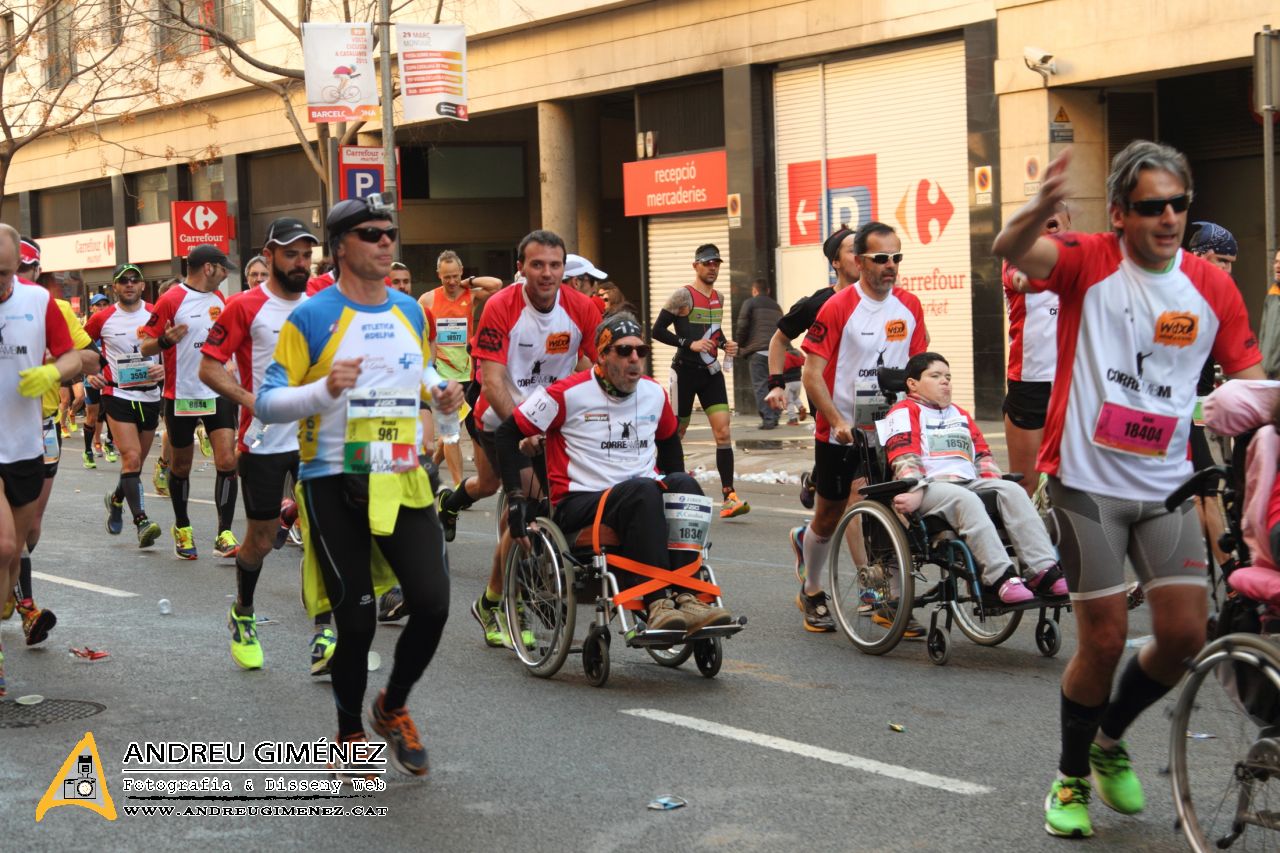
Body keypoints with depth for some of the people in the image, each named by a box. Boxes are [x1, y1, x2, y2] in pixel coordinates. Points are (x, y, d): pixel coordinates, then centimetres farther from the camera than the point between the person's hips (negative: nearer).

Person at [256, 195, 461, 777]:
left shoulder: (410, 312, 10)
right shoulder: (311, 318, -7)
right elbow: (265, 402, -10)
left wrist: (443, 400, 2)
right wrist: (325, 389, -27)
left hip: (402, 481, 5)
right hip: (335, 484, -4)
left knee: (432, 604, -3)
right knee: (357, 619, -2)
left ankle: (393, 708, 24)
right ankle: (349, 735, 21)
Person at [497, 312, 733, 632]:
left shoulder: (654, 393, 11)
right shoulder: (569, 393, -6)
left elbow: (668, 439, 30)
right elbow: (508, 433, -2)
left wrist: (677, 495, 19)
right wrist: (516, 497, -7)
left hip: (644, 499, 5)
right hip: (578, 506, -5)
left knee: (684, 484, -27)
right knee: (643, 490, -35)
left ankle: (685, 597, -38)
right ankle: (656, 603, -45)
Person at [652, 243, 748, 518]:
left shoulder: (718, 297, 12)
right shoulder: (683, 296, -9)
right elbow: (658, 330, -12)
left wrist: (725, 344, 6)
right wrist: (689, 344, -20)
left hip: (711, 371, 5)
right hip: (685, 371, -5)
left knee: (723, 432, -7)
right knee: (676, 432, 4)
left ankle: (729, 496, -11)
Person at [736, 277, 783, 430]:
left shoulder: (750, 303, 4)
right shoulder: (777, 307, 22)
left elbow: (742, 326, -3)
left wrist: (740, 345, 9)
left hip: (758, 350, -5)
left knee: (761, 386, -5)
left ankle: (767, 419, -12)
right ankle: (774, 418, 8)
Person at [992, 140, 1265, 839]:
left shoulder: (1212, 288, 1)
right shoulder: (1091, 262, -9)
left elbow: (1253, 387, 4)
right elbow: (1010, 251, -30)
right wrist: (1040, 209, -53)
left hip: (1166, 488, 4)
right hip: (1088, 483, -4)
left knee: (1185, 634, -1)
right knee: (1104, 639, -2)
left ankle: (1109, 742, 28)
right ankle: (1071, 778, 21)